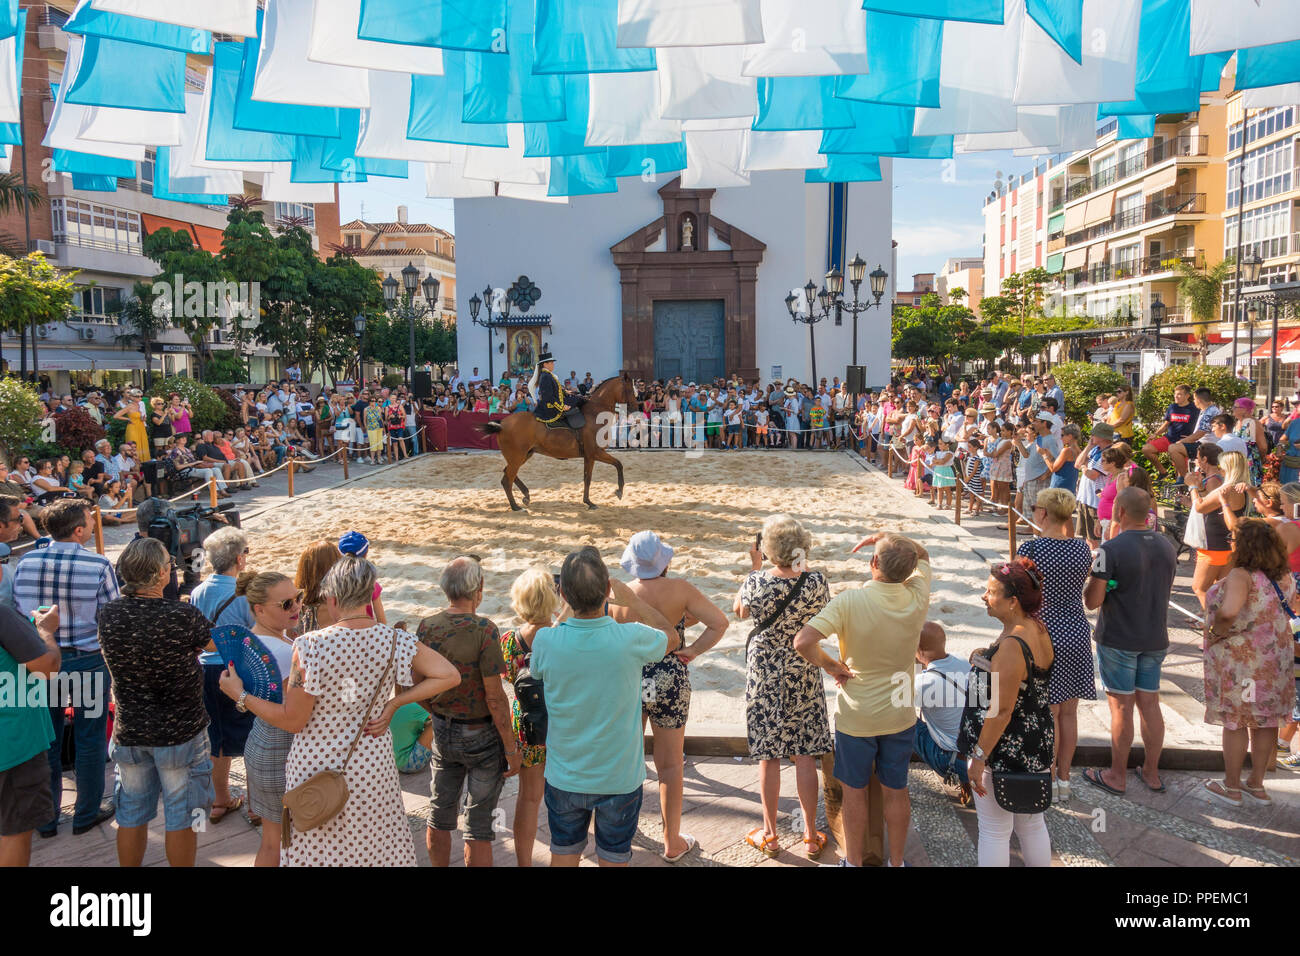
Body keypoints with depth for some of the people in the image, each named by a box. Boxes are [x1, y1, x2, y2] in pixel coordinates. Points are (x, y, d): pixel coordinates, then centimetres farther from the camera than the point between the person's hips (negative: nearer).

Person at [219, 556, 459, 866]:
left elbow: (293, 720, -15)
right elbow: (450, 675, -9)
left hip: (316, 769, -2)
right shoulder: (395, 642, -12)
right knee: (378, 846, 21)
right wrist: (394, 703, -4)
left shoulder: (310, 646, -22)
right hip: (373, 768, 3)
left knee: (315, 852, 17)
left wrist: (240, 695, -3)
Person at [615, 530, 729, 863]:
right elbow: (719, 622, -15)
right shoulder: (679, 589, -13)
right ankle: (672, 842, 23)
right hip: (670, 682, -2)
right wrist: (692, 650, -7)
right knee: (670, 764, 12)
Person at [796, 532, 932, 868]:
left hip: (856, 716, -3)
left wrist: (830, 665, -17)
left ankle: (854, 862, 31)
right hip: (900, 715, 3)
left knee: (855, 791, 16)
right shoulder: (917, 597, -13)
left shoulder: (850, 601, -25)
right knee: (896, 791, 18)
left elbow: (803, 642, -34)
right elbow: (923, 555, 9)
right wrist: (885, 537, -2)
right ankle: (896, 861, 34)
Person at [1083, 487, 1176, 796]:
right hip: (1155, 639, 6)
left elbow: (1092, 601, -17)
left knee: (1121, 707, 3)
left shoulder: (1111, 550, -19)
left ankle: (1117, 776, 15)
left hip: (1118, 640, -6)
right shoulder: (1166, 545, 3)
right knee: (1150, 704, 14)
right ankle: (1152, 773, 25)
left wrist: (1091, 578, -1)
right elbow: (1163, 590, 16)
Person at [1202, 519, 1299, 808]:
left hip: (1239, 659, -7)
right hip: (1276, 658, 7)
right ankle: (1256, 784, 29)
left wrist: (1216, 633, -22)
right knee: (1265, 721, 16)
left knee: (1235, 722, 6)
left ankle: (1232, 787, 19)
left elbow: (1228, 611, -39)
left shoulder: (1241, 576, -23)